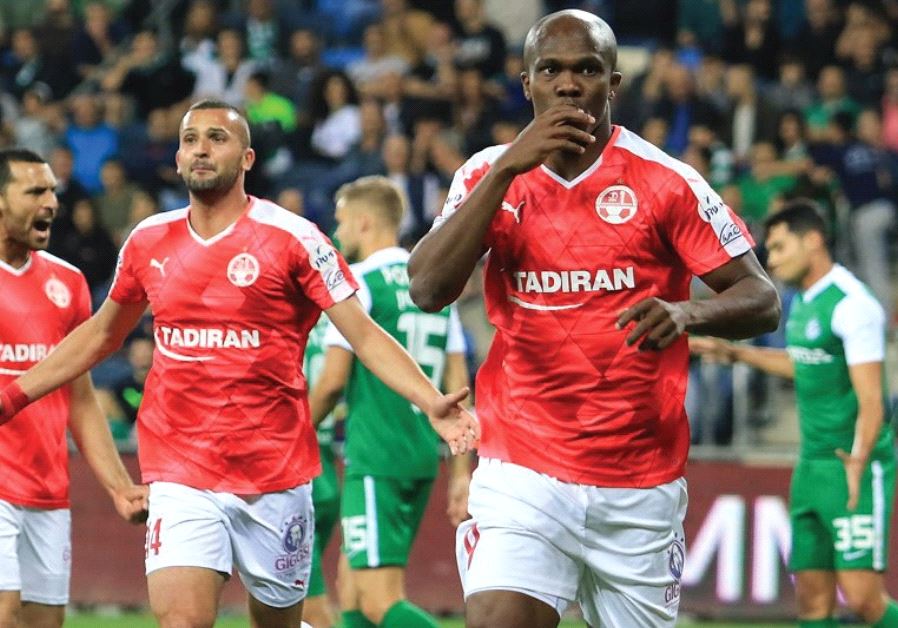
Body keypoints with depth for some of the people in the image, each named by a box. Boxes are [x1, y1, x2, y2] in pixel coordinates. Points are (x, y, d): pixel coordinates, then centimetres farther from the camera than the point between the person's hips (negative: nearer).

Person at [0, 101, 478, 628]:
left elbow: (365, 335, -8)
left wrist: (433, 403, -23)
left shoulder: (292, 239, -5)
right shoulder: (149, 242, 7)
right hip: (182, 479, 2)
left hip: (275, 476, -2)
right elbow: (101, 335, 23)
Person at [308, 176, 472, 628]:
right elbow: (457, 384, 12)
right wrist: (461, 470, 13)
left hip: (376, 459, -8)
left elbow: (333, 380, -10)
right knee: (352, 587, 16)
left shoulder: (358, 283, -8)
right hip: (423, 456, 8)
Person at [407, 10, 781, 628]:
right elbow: (428, 291, -10)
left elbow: (763, 301, -3)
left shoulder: (665, 180, -3)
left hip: (640, 485, 0)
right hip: (523, 475, 0)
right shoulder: (490, 174, 3)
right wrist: (507, 168, -17)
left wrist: (686, 312, -25)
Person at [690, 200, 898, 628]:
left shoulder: (852, 305, -15)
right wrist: (731, 352, 37)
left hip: (854, 469, -9)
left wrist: (858, 461, -35)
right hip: (811, 466, 9)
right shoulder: (804, 301, 13)